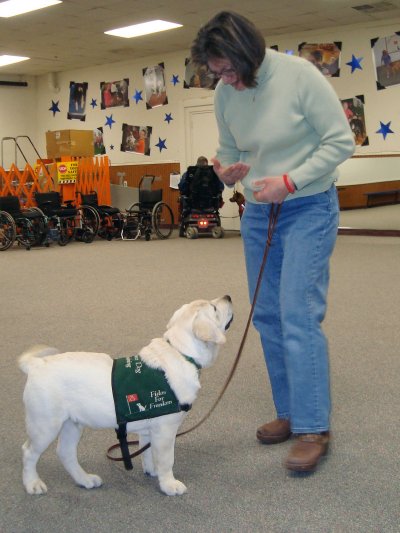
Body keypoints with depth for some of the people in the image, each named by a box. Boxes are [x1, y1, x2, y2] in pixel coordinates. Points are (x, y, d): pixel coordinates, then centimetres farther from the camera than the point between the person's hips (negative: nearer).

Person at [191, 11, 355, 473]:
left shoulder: (300, 76, -17)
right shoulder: (224, 96, -1)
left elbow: (341, 141, -13)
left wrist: (291, 180, -23)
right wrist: (227, 171, -11)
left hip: (308, 210, -6)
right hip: (258, 214, 6)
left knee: (299, 317, -12)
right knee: (267, 317, 8)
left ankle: (313, 428, -2)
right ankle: (290, 413, 21)